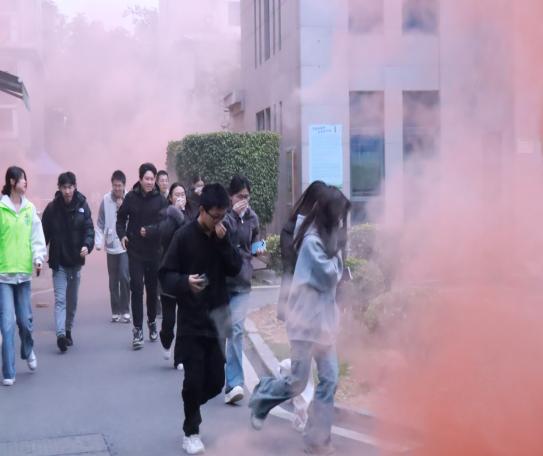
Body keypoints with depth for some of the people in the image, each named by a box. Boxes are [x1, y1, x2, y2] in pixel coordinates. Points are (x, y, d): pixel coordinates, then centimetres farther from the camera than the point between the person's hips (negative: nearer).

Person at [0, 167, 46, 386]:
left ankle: (28, 351, 42)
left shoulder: (30, 208, 5)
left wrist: (38, 258, -8)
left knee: (25, 319, 12)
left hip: (24, 271, 4)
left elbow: (36, 236, 6)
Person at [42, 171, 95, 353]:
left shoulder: (82, 206, -3)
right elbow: (44, 233, -3)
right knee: (60, 299, -11)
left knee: (72, 299, 14)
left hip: (76, 261, 2)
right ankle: (61, 334, -19)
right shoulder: (52, 208, -6)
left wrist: (87, 245, -26)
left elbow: (89, 229, -8)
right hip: (58, 262, -2)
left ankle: (68, 330, 30)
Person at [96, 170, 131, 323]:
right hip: (111, 246, 2)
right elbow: (100, 223, 0)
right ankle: (116, 311, 20)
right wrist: (98, 241, -8)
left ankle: (125, 310, 4)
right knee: (113, 281, 9)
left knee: (124, 277, -9)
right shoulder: (106, 199, -3)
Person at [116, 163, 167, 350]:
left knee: (153, 289, 12)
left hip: (154, 251, 1)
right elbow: (121, 218, 9)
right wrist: (122, 235, -6)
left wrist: (148, 231, -27)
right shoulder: (131, 197, -2)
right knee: (136, 288, -7)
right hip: (135, 251, -1)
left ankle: (152, 322, 32)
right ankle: (137, 329, -4)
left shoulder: (160, 200, -5)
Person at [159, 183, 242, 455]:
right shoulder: (184, 236, -10)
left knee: (216, 381, 6)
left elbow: (235, 269, -2)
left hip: (217, 316, 4)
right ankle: (191, 431, 18)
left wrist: (224, 241, -15)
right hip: (192, 319, -4)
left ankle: (191, 409, 35)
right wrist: (185, 281, -31)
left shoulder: (222, 235, 6)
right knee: (194, 379, -2)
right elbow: (165, 276, -11)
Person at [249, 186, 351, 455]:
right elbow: (330, 276, -16)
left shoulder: (326, 238, 11)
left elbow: (335, 276, 12)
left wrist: (336, 253, -4)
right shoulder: (312, 240, -16)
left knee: (329, 381, 4)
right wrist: (336, 252, -4)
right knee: (297, 384, 0)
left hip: (325, 320, 8)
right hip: (307, 321, -8)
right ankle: (262, 395, 29)